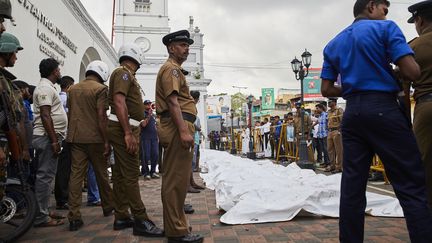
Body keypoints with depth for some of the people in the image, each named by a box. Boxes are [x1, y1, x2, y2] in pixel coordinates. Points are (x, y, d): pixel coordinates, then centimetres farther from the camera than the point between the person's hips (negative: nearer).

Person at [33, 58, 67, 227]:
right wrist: (54, 140, -23)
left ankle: (43, 211, 21)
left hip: (49, 137, 11)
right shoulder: (45, 88, -11)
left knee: (45, 175, 13)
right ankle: (41, 217, -3)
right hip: (47, 137, -11)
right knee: (45, 175, -8)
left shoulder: (47, 87, 20)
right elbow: (45, 116, -21)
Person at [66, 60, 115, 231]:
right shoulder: (101, 89, -7)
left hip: (75, 137, 5)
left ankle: (74, 217, -1)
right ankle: (108, 207, 27)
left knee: (76, 175, 2)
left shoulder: (72, 89, 13)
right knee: (101, 173, 10)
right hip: (94, 138, -4)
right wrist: (107, 141, -12)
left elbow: (70, 114, 18)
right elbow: (101, 116, -15)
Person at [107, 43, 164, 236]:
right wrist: (128, 133, -25)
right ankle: (140, 221, -8)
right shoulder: (123, 73, -8)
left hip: (126, 128, 10)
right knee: (131, 174, -10)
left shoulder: (127, 75, 22)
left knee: (121, 174, 10)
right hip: (124, 128, -10)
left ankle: (121, 217, 17)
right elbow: (119, 102, -20)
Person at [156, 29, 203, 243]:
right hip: (178, 126, -11)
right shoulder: (171, 68, -4)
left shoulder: (174, 69, 28)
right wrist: (183, 130, -26)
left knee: (174, 178, 15)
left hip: (177, 127, 11)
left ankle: (174, 224, 26)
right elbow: (173, 101, -18)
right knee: (177, 179, -9)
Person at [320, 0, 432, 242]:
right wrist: (391, 70, 12)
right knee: (411, 185, -1)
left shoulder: (333, 44, 18)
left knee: (352, 185, 6)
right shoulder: (386, 28, 2)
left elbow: (326, 89, 14)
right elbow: (412, 72, -8)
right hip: (383, 109, -5)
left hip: (352, 113, 6)